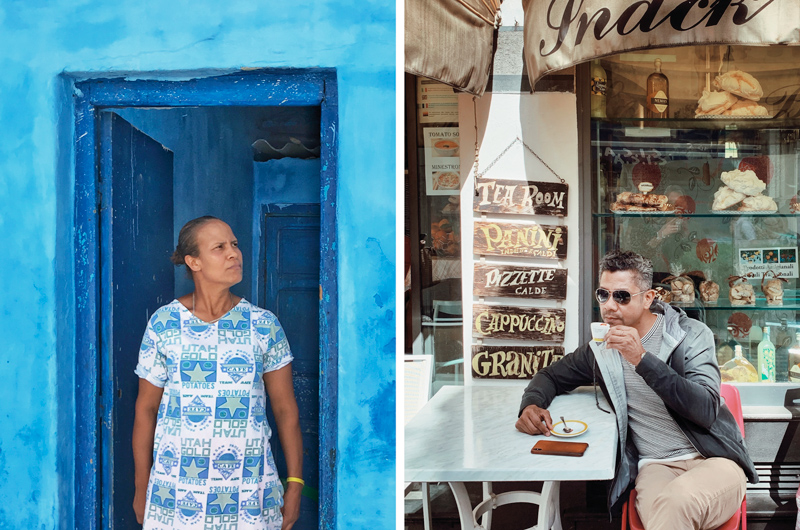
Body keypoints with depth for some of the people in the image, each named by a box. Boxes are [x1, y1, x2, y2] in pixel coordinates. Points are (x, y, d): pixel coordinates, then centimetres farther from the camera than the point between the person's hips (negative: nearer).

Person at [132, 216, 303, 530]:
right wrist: (141, 488, 5)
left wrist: (295, 485, 0)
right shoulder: (163, 323, -2)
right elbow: (146, 408, 3)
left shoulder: (264, 324, -1)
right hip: (177, 489, 0)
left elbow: (285, 409, 2)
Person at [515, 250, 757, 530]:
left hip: (714, 458, -1)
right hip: (655, 466, 2)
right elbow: (550, 376, 26)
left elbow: (706, 410, -14)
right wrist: (531, 404, 1)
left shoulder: (692, 335, 1)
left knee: (677, 501, -38)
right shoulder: (600, 350, 11)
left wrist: (642, 359, -22)